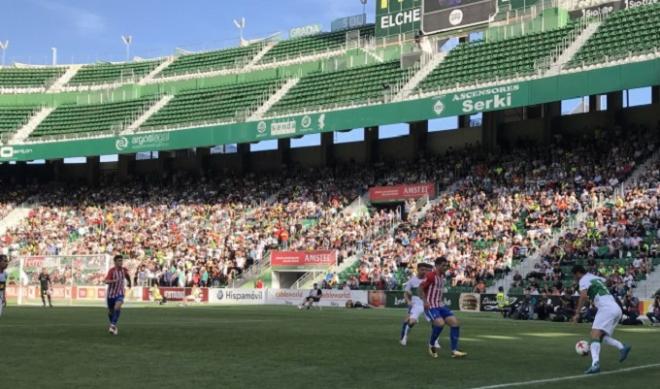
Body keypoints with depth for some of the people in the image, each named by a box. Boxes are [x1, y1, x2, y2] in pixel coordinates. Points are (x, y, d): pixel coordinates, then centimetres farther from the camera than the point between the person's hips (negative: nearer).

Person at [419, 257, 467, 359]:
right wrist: (425, 302, -20)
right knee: (440, 323, -29)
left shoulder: (442, 276, 12)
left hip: (440, 305, 8)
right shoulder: (431, 276, -13)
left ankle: (454, 351, -5)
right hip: (430, 306, -8)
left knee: (455, 322, -7)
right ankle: (431, 345, -3)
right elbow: (421, 288, -12)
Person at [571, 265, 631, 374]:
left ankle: (595, 364, -38)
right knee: (602, 336, 17)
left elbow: (583, 296, -17)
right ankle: (622, 347, -2)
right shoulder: (595, 278, 25)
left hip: (606, 309, -8)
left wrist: (577, 313, -17)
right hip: (616, 309, 9)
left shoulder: (583, 280, 1)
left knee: (595, 335, -19)